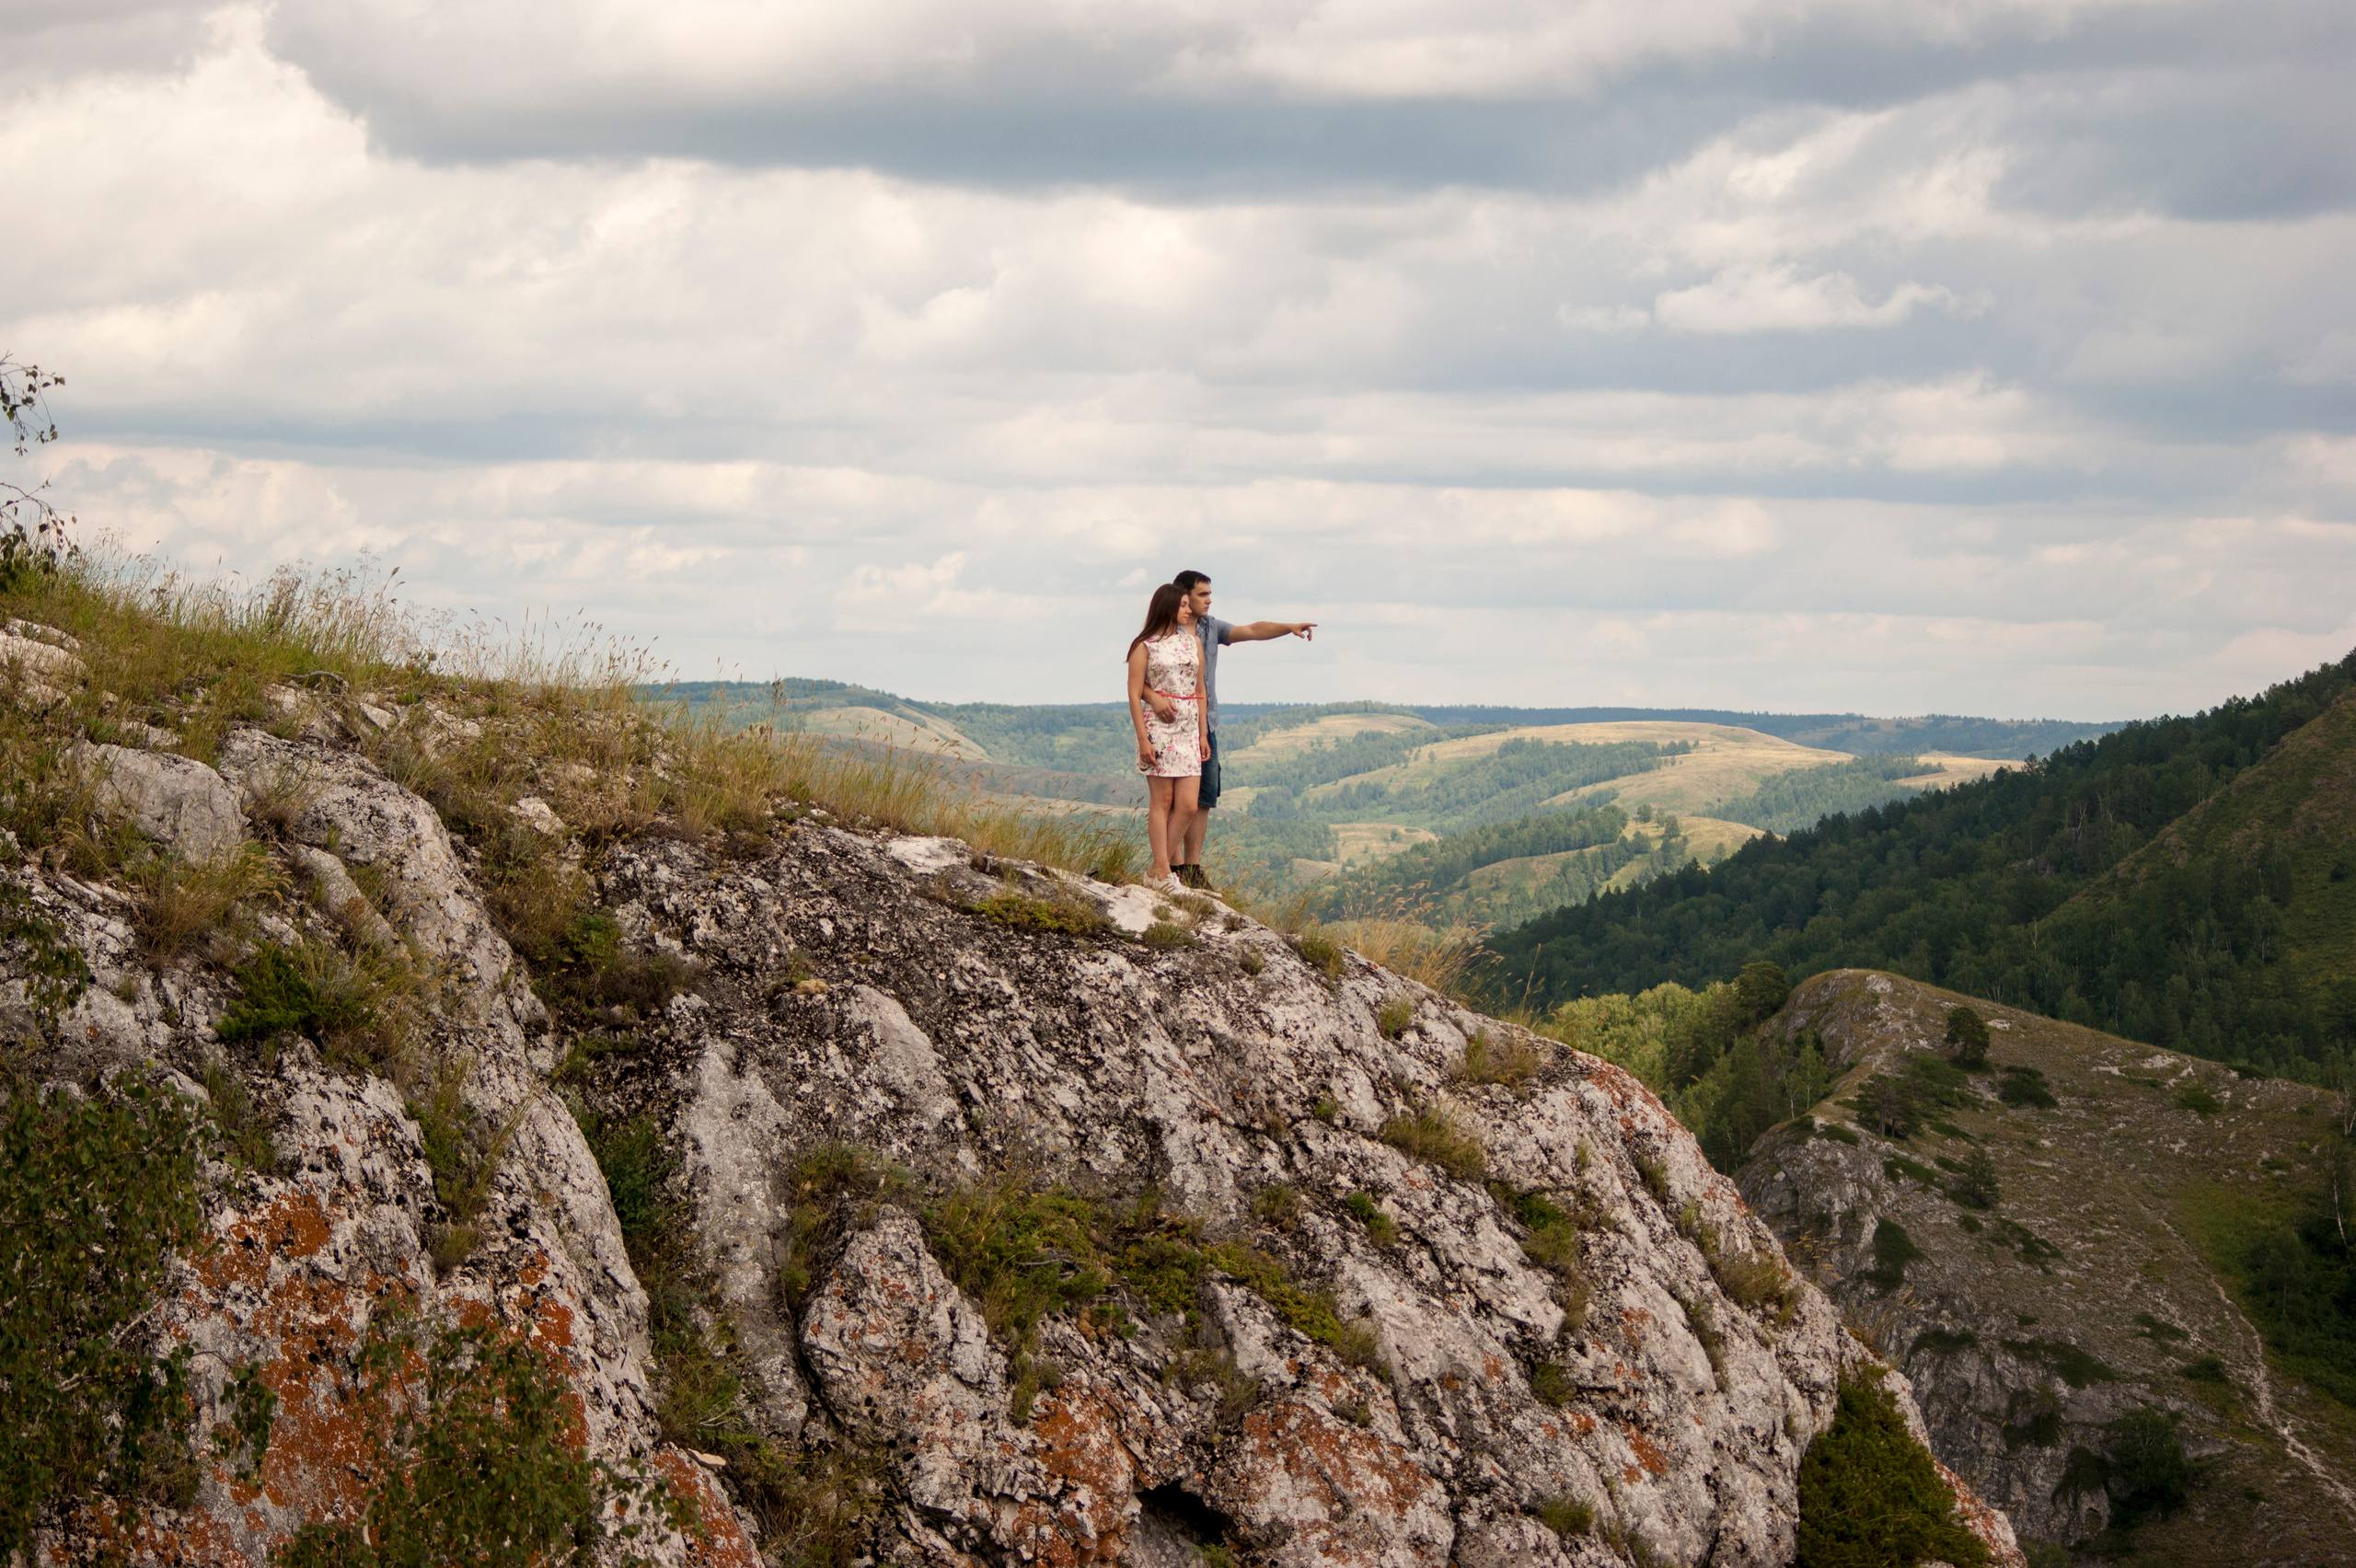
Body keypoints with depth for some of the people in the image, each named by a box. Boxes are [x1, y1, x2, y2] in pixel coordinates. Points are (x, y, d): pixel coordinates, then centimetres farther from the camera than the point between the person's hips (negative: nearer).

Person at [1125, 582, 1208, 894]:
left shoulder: (1193, 642, 13)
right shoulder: (1145, 646, -3)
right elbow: (1134, 694, -5)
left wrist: (1203, 733, 11)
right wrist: (1143, 739, -13)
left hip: (1189, 729, 5)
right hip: (1158, 727, -5)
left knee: (1188, 804, -3)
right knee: (1162, 800, -3)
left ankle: (1157, 869, 6)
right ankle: (1163, 871, 1)